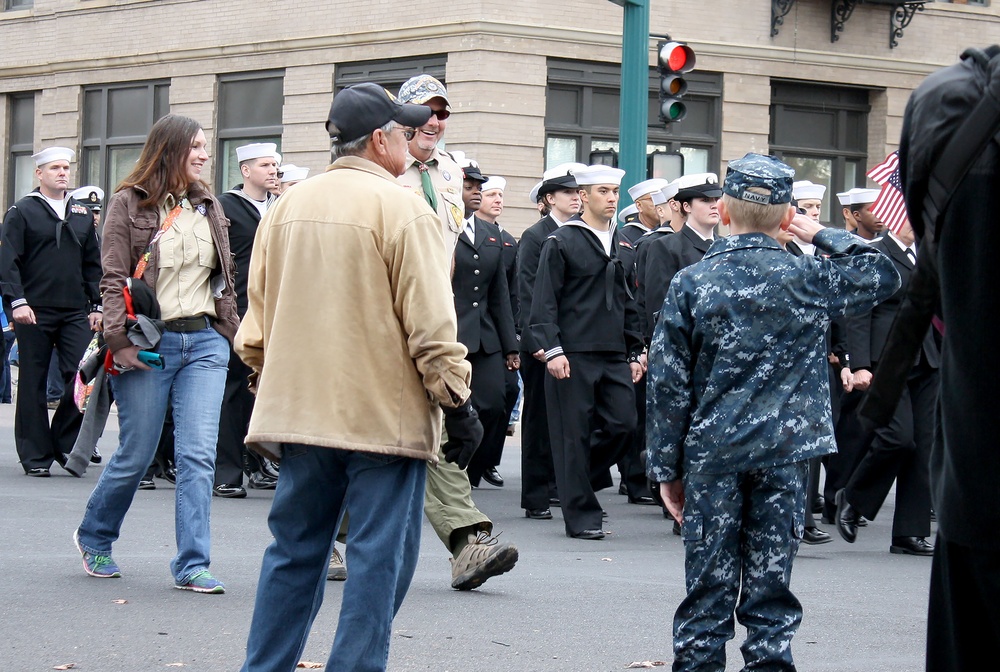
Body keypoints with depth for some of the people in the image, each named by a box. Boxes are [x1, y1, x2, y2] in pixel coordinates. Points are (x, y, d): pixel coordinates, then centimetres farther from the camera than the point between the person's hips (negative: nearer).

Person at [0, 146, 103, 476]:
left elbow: (93, 264, 18)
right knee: (33, 383, 2)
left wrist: (96, 305, 11)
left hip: (76, 313, 4)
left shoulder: (82, 214, 15)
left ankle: (65, 445, 9)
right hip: (34, 312, -3)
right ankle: (35, 456, 8)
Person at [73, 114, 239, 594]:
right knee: (135, 455, 4)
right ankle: (94, 537, 29)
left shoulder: (208, 207, 13)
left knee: (198, 455, -6)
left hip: (204, 342, 4)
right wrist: (119, 340, -14)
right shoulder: (130, 203, -1)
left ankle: (192, 565, -5)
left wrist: (229, 335, 13)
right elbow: (113, 279, -5)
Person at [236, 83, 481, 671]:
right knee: (379, 558, 0)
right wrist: (458, 404, -7)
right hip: (385, 414, -6)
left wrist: (270, 388, 25)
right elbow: (430, 324, -13)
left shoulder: (288, 207, 9)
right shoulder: (400, 209, -10)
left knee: (295, 550, 13)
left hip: (302, 405, 6)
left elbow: (257, 315, 15)